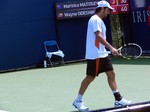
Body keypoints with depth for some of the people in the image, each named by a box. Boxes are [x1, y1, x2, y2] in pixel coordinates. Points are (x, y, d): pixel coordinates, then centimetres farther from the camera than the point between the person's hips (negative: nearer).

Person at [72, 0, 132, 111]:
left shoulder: (99, 20, 17)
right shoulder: (95, 19, -13)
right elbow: (98, 36, -24)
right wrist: (111, 48, -29)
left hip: (102, 54, 10)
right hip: (95, 55, -10)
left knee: (111, 74, 6)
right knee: (90, 77, -3)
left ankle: (118, 99, 7)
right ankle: (78, 101, 7)